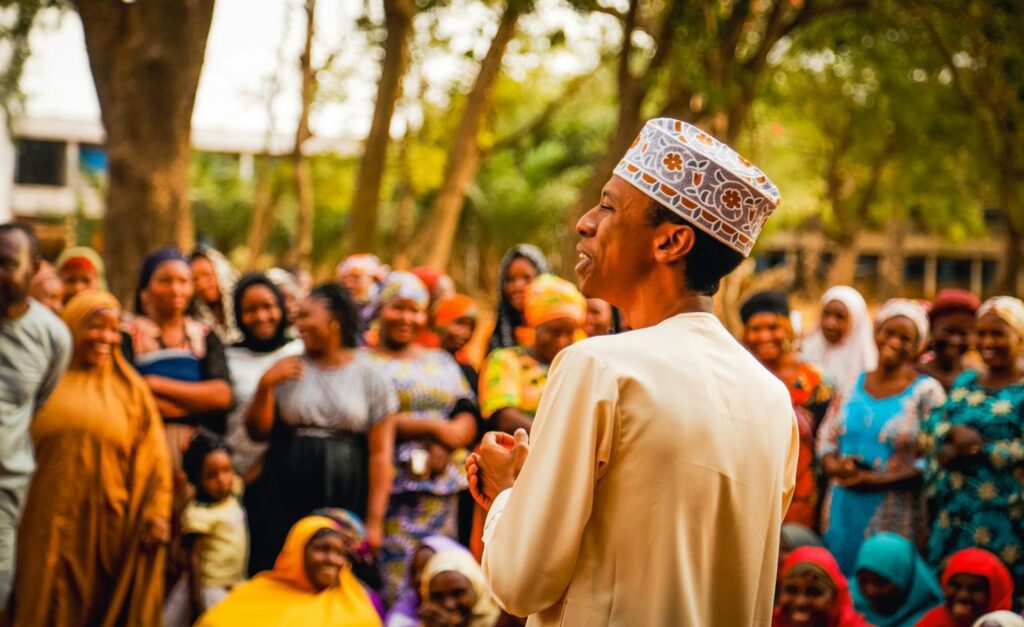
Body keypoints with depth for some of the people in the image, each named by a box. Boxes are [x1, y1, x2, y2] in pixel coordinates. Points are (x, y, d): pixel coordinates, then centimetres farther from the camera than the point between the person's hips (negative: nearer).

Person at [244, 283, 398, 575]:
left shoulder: (370, 375, 1)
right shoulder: (288, 369, 8)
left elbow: (380, 453, -2)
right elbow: (257, 431, 7)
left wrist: (374, 521, -8)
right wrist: (265, 385, -8)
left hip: (344, 500, -2)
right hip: (284, 497, 2)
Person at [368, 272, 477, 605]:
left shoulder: (442, 363, 20)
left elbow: (467, 418, 11)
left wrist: (444, 446, -10)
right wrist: (433, 428, -7)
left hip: (440, 488, 5)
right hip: (390, 486, -5)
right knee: (393, 580, -10)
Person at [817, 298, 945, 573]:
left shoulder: (926, 391, -1)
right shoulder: (852, 384, 12)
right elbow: (826, 437, 13)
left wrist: (873, 480, -14)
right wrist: (836, 466, -9)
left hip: (895, 518, -4)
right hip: (843, 509, 4)